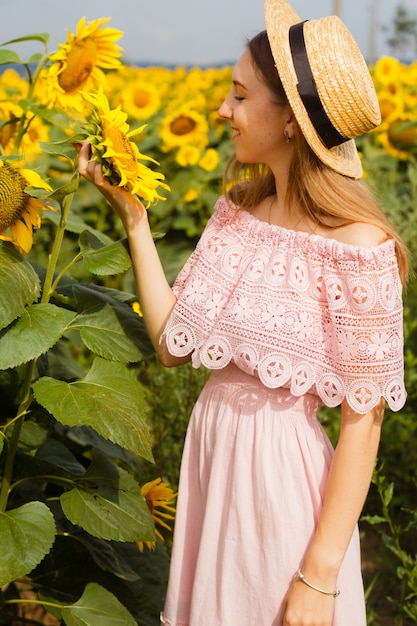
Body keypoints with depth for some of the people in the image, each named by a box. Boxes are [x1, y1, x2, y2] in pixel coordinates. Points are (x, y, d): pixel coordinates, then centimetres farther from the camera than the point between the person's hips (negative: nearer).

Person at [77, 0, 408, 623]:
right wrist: (133, 216, -4)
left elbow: (363, 423, -17)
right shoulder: (238, 209, 0)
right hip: (208, 453, 7)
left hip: (283, 473, -6)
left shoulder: (358, 248, -20)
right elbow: (172, 343, -1)